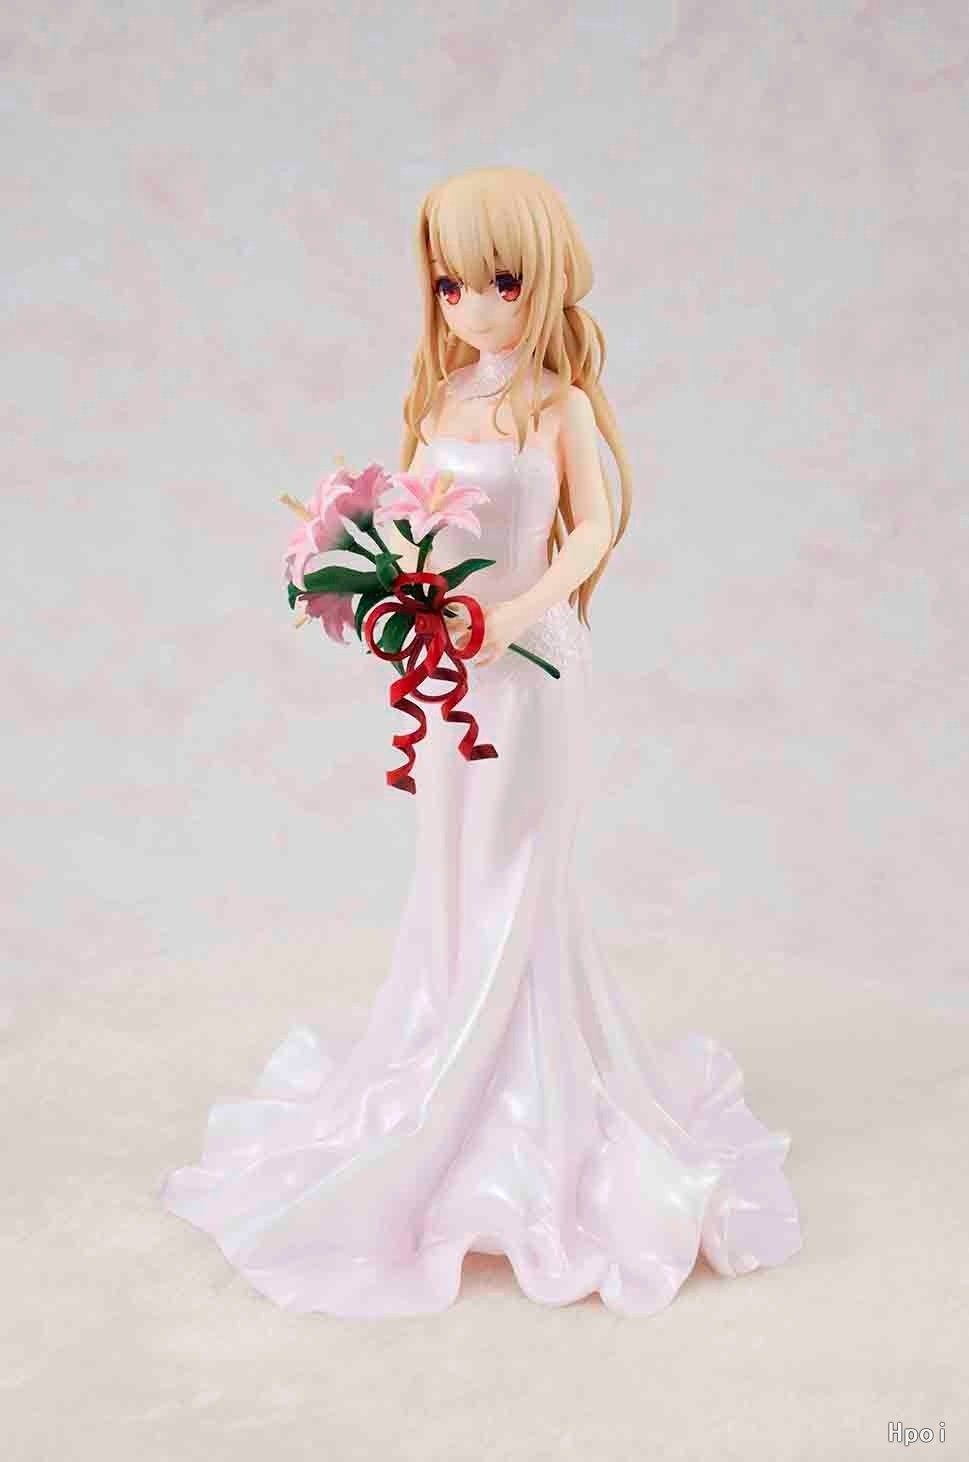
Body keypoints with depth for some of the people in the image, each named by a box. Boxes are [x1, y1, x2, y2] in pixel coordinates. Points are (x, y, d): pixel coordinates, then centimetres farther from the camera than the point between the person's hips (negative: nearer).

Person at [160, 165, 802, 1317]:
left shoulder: (558, 403, -6)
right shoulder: (438, 400, 9)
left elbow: (594, 529, -9)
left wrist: (519, 613, -21)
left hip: (531, 661, -5)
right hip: (447, 655, 5)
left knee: (513, 884, 1)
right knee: (454, 876, 12)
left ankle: (527, 1110, 14)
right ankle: (455, 1090, 27)